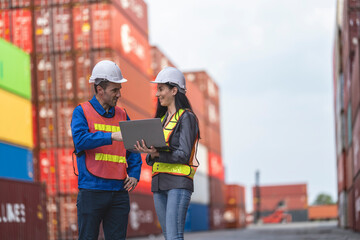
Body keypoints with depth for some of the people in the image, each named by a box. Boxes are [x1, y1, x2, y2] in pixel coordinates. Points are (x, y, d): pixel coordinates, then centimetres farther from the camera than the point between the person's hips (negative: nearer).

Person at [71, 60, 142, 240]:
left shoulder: (122, 115, 14)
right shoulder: (82, 112, 1)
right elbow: (80, 140, -16)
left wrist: (134, 174, 1)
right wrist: (111, 137, -24)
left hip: (119, 190, 4)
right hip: (91, 190, -4)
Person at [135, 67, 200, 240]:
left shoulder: (186, 117, -4)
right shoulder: (162, 118, 19)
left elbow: (184, 155, -12)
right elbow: (151, 159, 15)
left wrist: (157, 154, -23)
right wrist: (151, 155, -8)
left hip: (178, 183, -8)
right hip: (159, 183, 8)